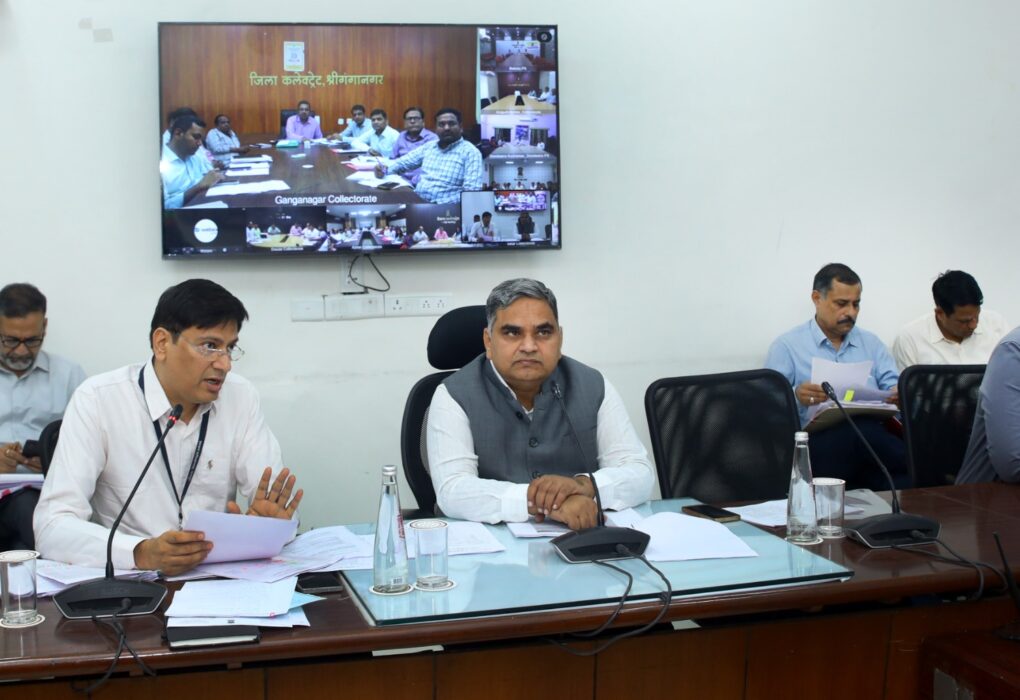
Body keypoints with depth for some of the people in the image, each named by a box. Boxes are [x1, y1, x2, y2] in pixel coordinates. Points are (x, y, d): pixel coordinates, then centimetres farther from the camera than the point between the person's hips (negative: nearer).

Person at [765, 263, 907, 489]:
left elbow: (892, 385, 17)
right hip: (817, 441, -3)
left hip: (871, 435, 3)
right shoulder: (787, 345, 8)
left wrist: (898, 394, -9)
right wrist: (796, 397, -22)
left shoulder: (870, 342, 25)